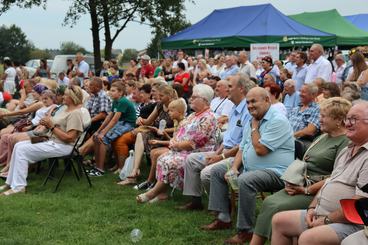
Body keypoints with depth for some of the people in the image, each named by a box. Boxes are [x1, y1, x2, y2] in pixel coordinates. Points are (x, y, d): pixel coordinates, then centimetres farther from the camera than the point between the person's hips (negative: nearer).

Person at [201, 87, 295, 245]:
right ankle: (223, 218, 8)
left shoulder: (277, 121, -16)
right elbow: (242, 148, 17)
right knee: (217, 171, 10)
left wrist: (254, 127, -9)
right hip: (249, 168, 10)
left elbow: (260, 149, -23)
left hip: (275, 172, -10)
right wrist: (234, 168, 0)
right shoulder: (253, 120, 15)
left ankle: (245, 231, -25)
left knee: (245, 181, -37)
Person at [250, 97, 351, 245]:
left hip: (318, 191, -8)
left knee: (278, 208, -23)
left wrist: (306, 190, -17)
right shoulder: (323, 137, 18)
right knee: (268, 203, -12)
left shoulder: (346, 142, -10)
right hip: (301, 185, 8)